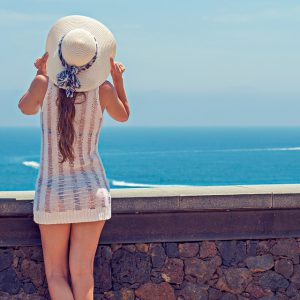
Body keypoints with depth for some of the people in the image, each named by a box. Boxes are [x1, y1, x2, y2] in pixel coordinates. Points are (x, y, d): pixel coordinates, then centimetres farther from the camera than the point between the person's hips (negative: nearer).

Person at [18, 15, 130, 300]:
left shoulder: (44, 84, -10)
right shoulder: (103, 90, -9)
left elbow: (26, 108, 14)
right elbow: (123, 116, 14)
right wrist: (118, 79, 16)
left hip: (52, 192, -1)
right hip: (92, 190, 1)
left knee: (55, 275, 7)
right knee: (82, 274, 4)